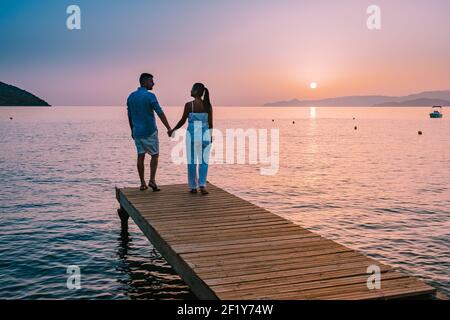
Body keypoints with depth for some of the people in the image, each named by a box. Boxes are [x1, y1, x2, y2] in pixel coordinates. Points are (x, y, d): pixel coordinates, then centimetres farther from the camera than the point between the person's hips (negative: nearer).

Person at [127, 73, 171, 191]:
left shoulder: (131, 96, 7)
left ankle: (142, 183, 10)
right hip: (150, 131, -5)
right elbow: (160, 113, -16)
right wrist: (169, 128, -16)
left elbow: (130, 116, 13)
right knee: (155, 155, 7)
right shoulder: (150, 96, -12)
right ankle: (152, 180, -4)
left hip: (137, 132, 5)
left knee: (140, 156, 8)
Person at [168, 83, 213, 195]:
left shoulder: (189, 105, -8)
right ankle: (202, 185, -5)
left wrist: (172, 130, 11)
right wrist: (210, 136, 16)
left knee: (192, 161, 8)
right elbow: (210, 123, 3)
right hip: (205, 135, 2)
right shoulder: (208, 105, 1)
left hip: (192, 135, -2)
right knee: (203, 161, 7)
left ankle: (193, 187, 15)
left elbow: (182, 121, -3)